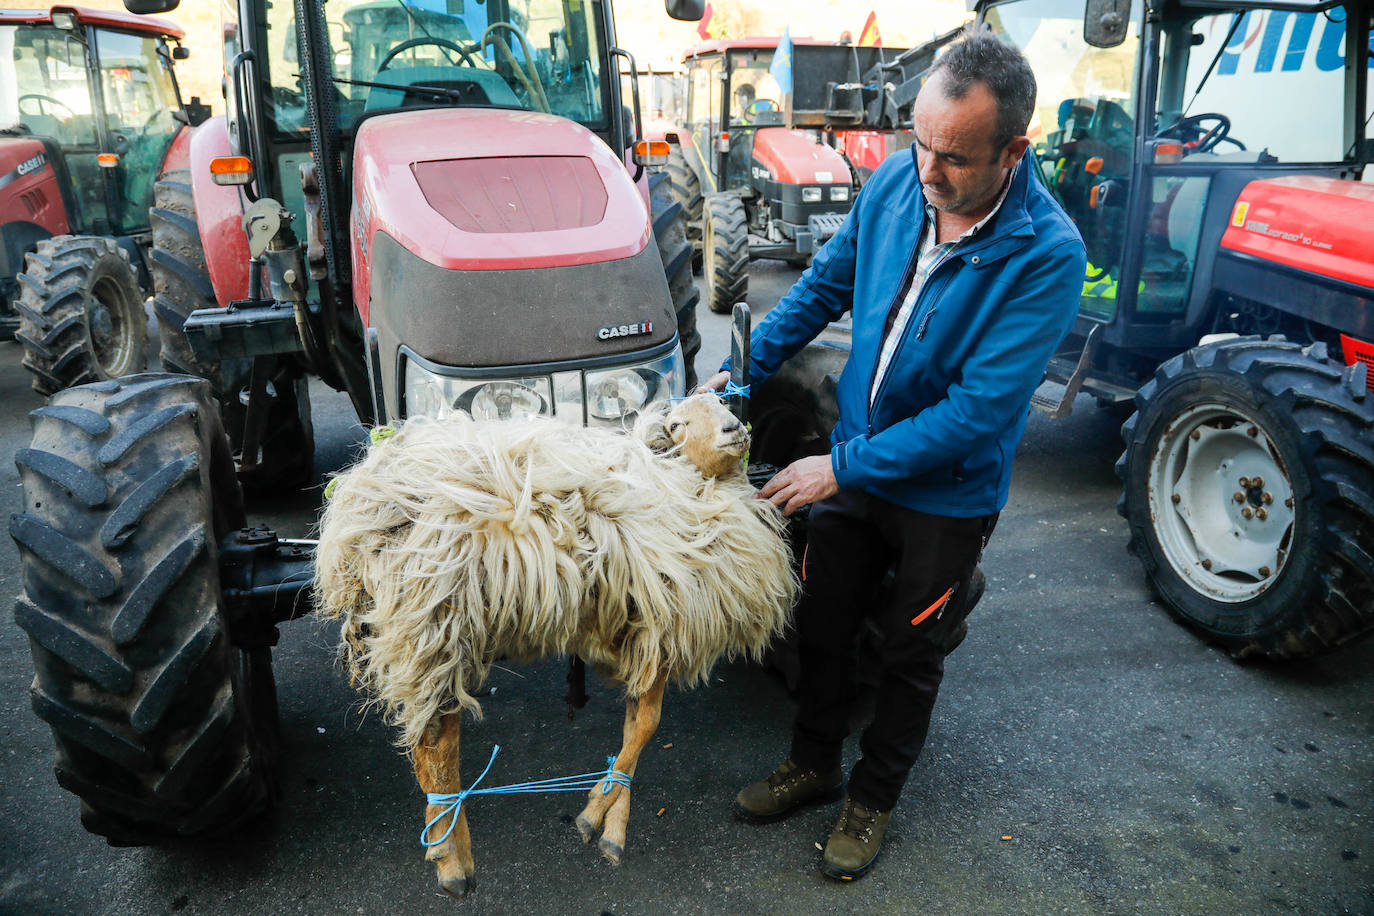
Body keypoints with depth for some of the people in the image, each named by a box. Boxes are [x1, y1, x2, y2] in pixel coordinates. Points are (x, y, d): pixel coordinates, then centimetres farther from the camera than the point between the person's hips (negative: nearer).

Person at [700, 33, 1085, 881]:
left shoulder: (1047, 255, -26)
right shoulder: (897, 182, -11)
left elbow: (979, 409, -27)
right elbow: (828, 283, 6)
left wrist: (845, 467, -25)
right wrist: (746, 367, 1)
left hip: (947, 491, -4)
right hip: (854, 462, 5)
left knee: (911, 655, 15)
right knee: (823, 624, 17)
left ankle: (874, 797, 39)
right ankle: (815, 763, 42)